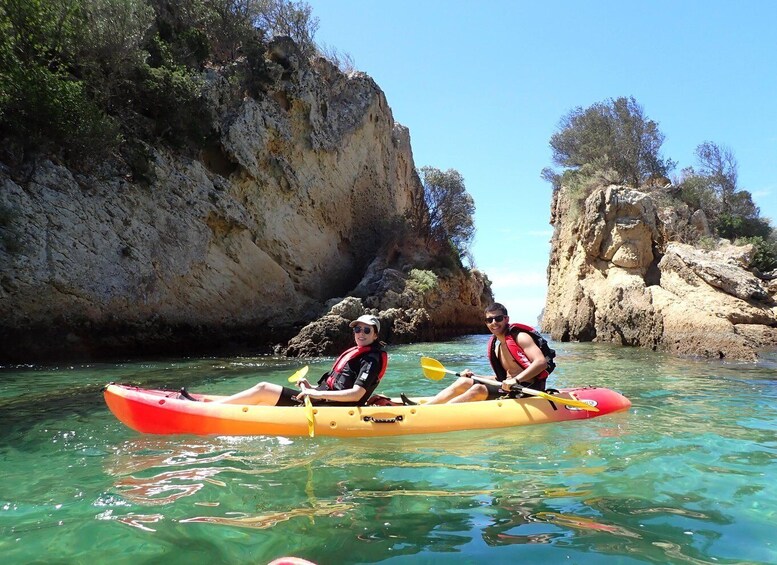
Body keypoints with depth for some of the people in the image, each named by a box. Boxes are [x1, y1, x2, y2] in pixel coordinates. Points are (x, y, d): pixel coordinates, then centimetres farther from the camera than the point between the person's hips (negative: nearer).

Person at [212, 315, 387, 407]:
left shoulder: (372, 359, -9)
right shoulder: (355, 353, 18)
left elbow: (356, 394, -21)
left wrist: (318, 394, -24)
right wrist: (313, 388, 11)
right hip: (323, 402, 9)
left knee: (263, 389, -10)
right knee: (264, 394, 7)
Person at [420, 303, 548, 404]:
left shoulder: (519, 337, -7)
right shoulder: (497, 347, 16)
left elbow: (541, 362, -19)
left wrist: (516, 380, -29)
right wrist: (475, 377, 12)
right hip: (511, 388, 8)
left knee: (479, 390, -25)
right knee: (463, 382, -5)